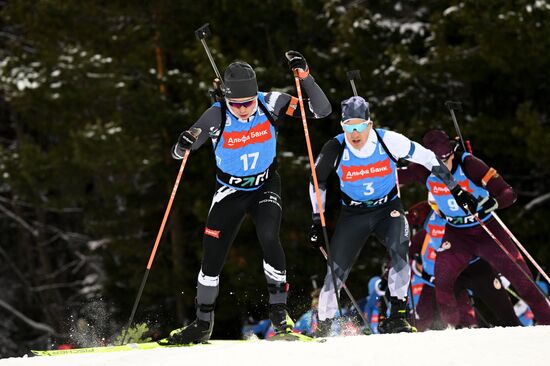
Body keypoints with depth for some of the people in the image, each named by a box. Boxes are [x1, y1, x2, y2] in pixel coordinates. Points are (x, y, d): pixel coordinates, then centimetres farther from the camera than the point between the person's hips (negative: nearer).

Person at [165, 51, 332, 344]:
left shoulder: (271, 104, -19)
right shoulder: (216, 116, -21)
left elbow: (322, 110, -20)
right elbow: (178, 154, -15)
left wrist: (304, 76, -33)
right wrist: (183, 144, -40)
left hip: (265, 188, 0)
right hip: (229, 192, 1)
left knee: (269, 238, -25)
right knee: (213, 254, -4)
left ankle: (279, 311, -10)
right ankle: (202, 324, 14)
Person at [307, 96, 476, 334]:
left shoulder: (388, 141, -20)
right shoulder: (335, 149, -18)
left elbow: (428, 158, -7)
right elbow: (317, 182, 2)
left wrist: (456, 189, -2)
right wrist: (318, 221, 1)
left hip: (388, 209, -1)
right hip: (353, 214, 1)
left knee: (399, 248, -29)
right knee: (337, 270, -8)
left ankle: (397, 315, -24)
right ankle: (324, 325, 9)